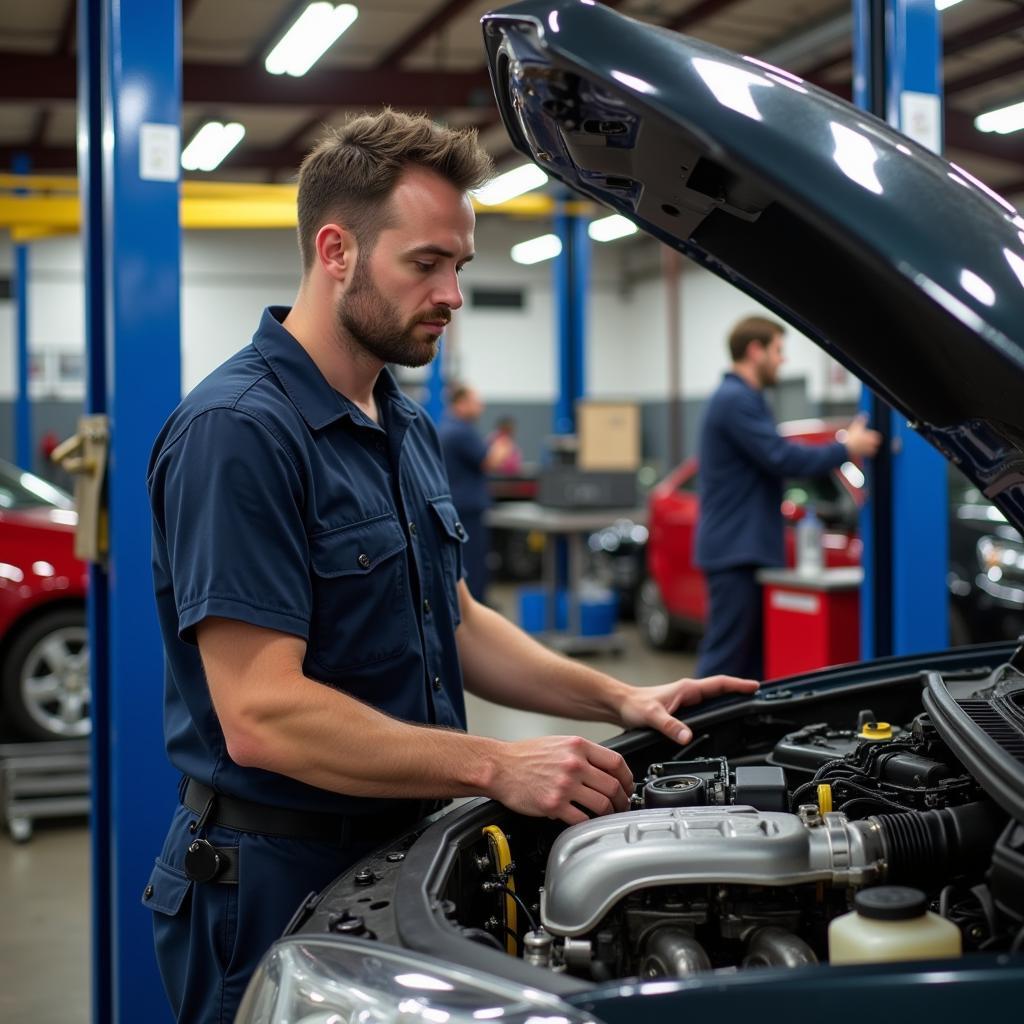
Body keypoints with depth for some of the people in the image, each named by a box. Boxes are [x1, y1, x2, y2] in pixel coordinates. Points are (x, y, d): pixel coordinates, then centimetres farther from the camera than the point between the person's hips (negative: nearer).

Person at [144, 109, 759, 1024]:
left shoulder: (409, 429, 10)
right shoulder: (238, 431, -20)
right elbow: (262, 717, -26)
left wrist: (620, 700, 4)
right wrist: (497, 767, -24)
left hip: (400, 854, 9)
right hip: (276, 885, -9)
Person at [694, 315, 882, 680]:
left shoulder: (741, 398, 20)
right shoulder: (735, 400, -14)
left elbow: (774, 459, 21)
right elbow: (780, 458, -19)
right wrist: (844, 449, -9)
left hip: (747, 550, 11)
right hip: (735, 550, -11)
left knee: (753, 657, 11)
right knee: (724, 659, -9)